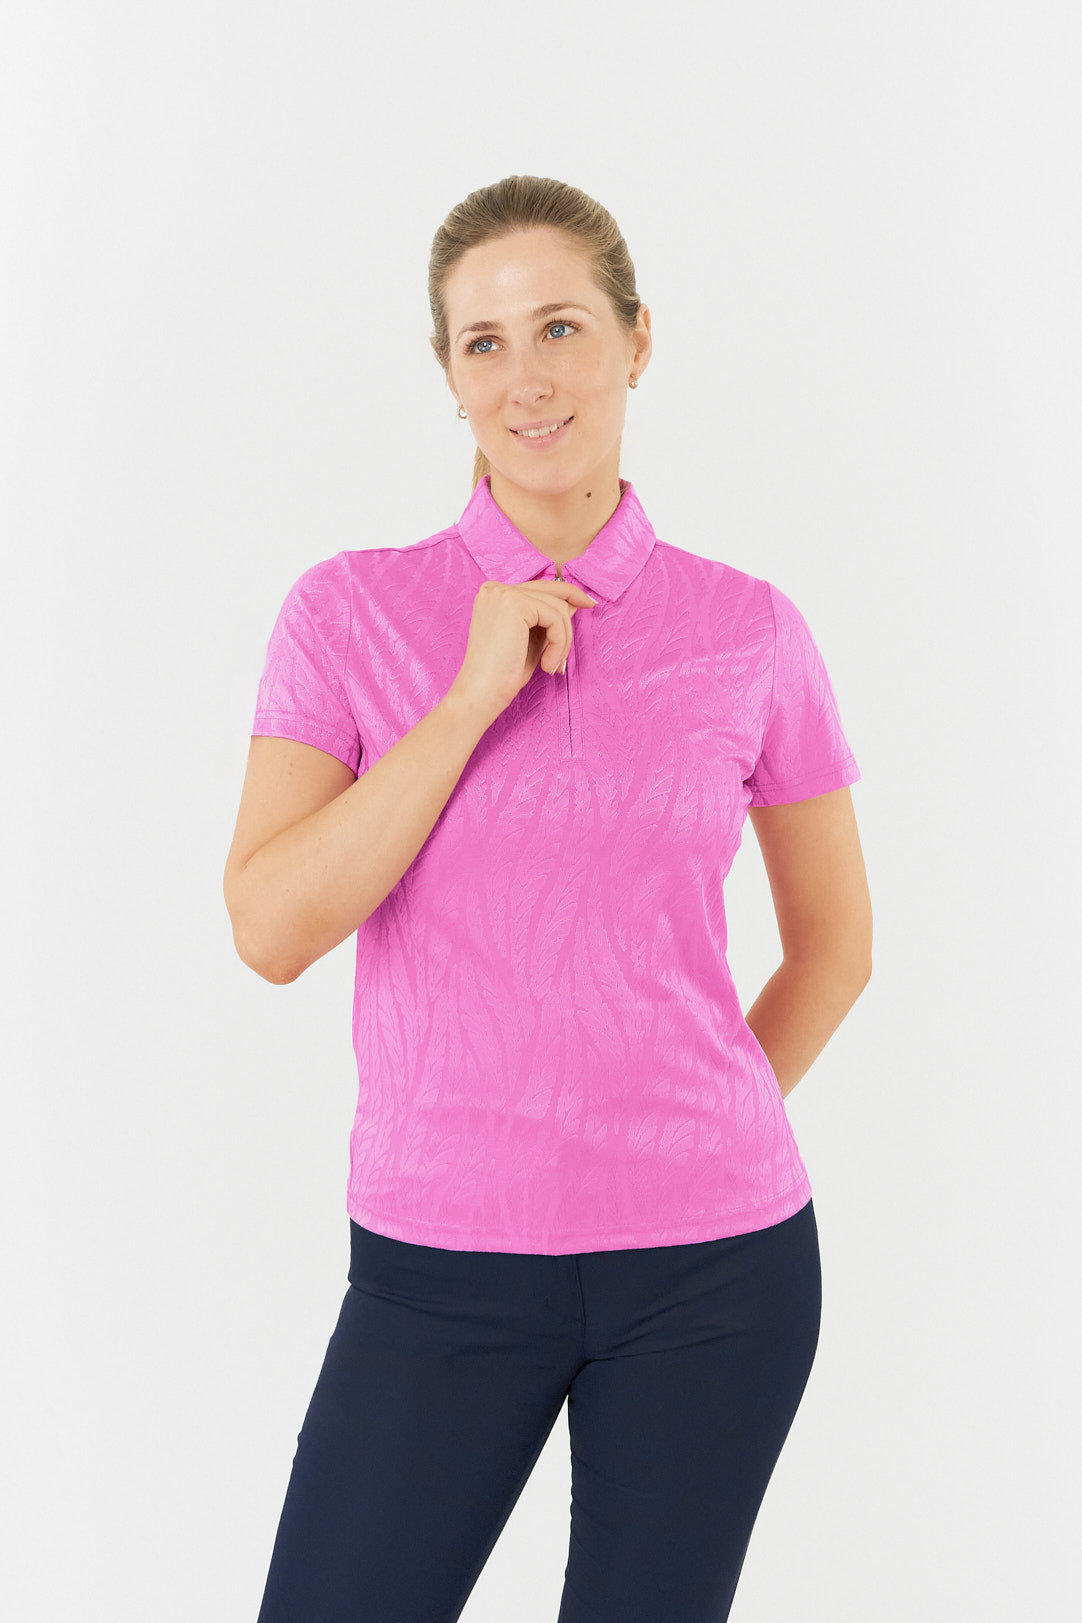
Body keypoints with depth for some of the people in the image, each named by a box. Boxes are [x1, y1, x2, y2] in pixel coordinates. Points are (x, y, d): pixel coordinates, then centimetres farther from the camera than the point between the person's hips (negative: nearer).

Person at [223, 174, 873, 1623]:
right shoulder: (352, 613, -1)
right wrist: (474, 697, -15)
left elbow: (834, 939, 12)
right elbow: (273, 928, -12)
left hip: (713, 1257, 1)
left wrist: (696, 1136, 5)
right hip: (444, 1257, 0)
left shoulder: (746, 633, 0)